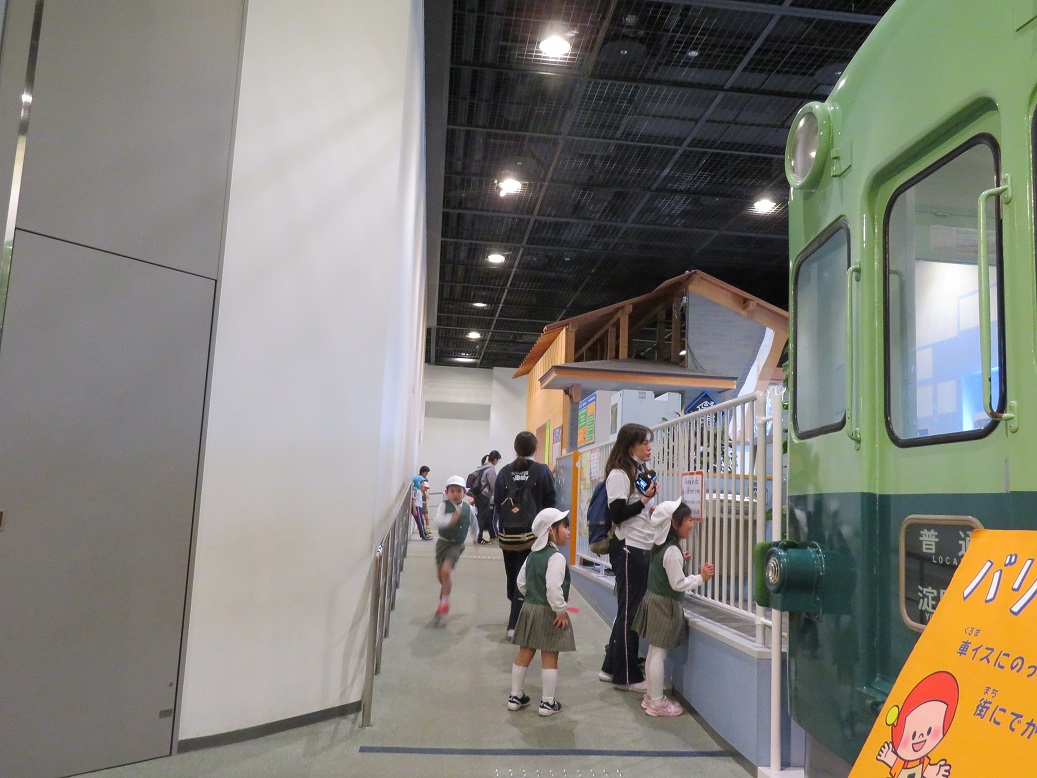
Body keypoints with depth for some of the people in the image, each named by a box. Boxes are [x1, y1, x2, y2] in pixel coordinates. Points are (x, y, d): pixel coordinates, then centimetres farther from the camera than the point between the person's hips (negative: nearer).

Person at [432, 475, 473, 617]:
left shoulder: (469, 508, -5)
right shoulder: (444, 506, -10)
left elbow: (473, 523, 14)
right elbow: (438, 522, -25)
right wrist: (451, 519, -42)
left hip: (457, 545, -1)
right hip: (443, 542, 1)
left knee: (446, 570, -20)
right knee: (440, 573, 12)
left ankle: (445, 600, -3)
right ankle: (446, 588, 46)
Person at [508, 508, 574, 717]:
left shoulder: (532, 555, 9)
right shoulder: (556, 558, -19)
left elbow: (521, 583, 12)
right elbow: (553, 588, -27)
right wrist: (560, 610, -17)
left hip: (529, 608, 8)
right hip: (548, 613, -8)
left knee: (524, 654, 15)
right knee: (550, 658, 3)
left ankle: (515, 696, 24)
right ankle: (547, 703, 10)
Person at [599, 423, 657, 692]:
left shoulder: (640, 472, 16)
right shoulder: (619, 474, -11)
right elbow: (617, 514, -17)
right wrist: (645, 500, -19)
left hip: (642, 549, 9)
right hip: (628, 549, -9)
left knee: (631, 609, 13)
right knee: (629, 611, -1)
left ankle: (612, 667, 22)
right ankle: (627, 675, 9)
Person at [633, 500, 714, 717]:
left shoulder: (662, 547, 8)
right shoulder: (672, 551, -21)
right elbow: (678, 584, -20)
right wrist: (701, 577, -13)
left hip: (655, 600, 9)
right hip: (664, 605, -9)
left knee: (654, 652, 15)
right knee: (658, 653, -2)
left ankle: (652, 695, 24)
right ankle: (657, 703, 5)